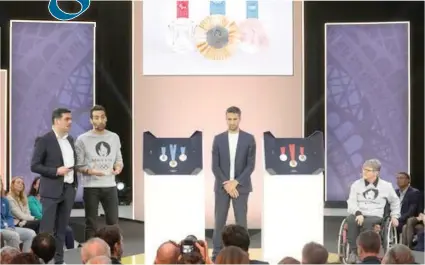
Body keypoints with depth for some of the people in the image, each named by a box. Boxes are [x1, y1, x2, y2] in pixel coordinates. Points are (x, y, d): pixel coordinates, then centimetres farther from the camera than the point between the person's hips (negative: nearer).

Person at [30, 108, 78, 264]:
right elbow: (34, 166, -9)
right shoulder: (44, 140, -7)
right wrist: (56, 171, -18)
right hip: (51, 190, -6)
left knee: (62, 228, 9)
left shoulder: (70, 140, 13)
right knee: (46, 229, -5)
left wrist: (75, 183, 11)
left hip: (69, 189, 6)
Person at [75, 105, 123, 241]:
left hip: (110, 186, 3)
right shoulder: (82, 139, -4)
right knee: (91, 223, 3)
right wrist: (90, 171, -22)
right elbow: (78, 164, -3)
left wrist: (118, 167, -6)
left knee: (113, 222, 6)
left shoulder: (114, 137, 9)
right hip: (91, 187, -3)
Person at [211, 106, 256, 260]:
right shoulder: (218, 139, 3)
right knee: (220, 220, 3)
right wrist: (226, 184, -10)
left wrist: (236, 182, -13)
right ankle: (217, 253, 10)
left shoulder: (249, 139, 0)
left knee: (241, 220, -1)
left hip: (241, 186, -1)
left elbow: (251, 165, -4)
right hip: (222, 186, 1)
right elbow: (215, 166, 1)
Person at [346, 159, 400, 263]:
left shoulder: (386, 186, 8)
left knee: (367, 222, -39)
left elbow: (395, 201, 23)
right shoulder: (356, 184, 8)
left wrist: (394, 216, 13)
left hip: (375, 216, -1)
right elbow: (351, 201, -1)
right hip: (358, 214, 1)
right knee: (351, 219, -36)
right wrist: (358, 213, -19)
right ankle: (353, 250, -30)